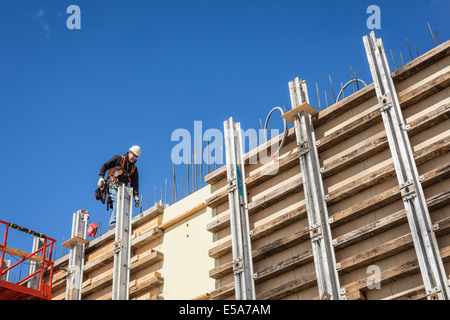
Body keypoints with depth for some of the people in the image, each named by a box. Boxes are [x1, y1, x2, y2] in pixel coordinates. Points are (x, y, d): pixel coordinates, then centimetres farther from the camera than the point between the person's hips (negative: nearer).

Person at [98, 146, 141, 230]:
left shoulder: (134, 168, 23)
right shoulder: (118, 159, 10)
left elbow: (135, 183, 19)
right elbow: (105, 166, 6)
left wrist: (136, 195, 6)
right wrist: (101, 177, -8)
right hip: (113, 184, -6)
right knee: (117, 201, -26)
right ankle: (113, 224, -37)